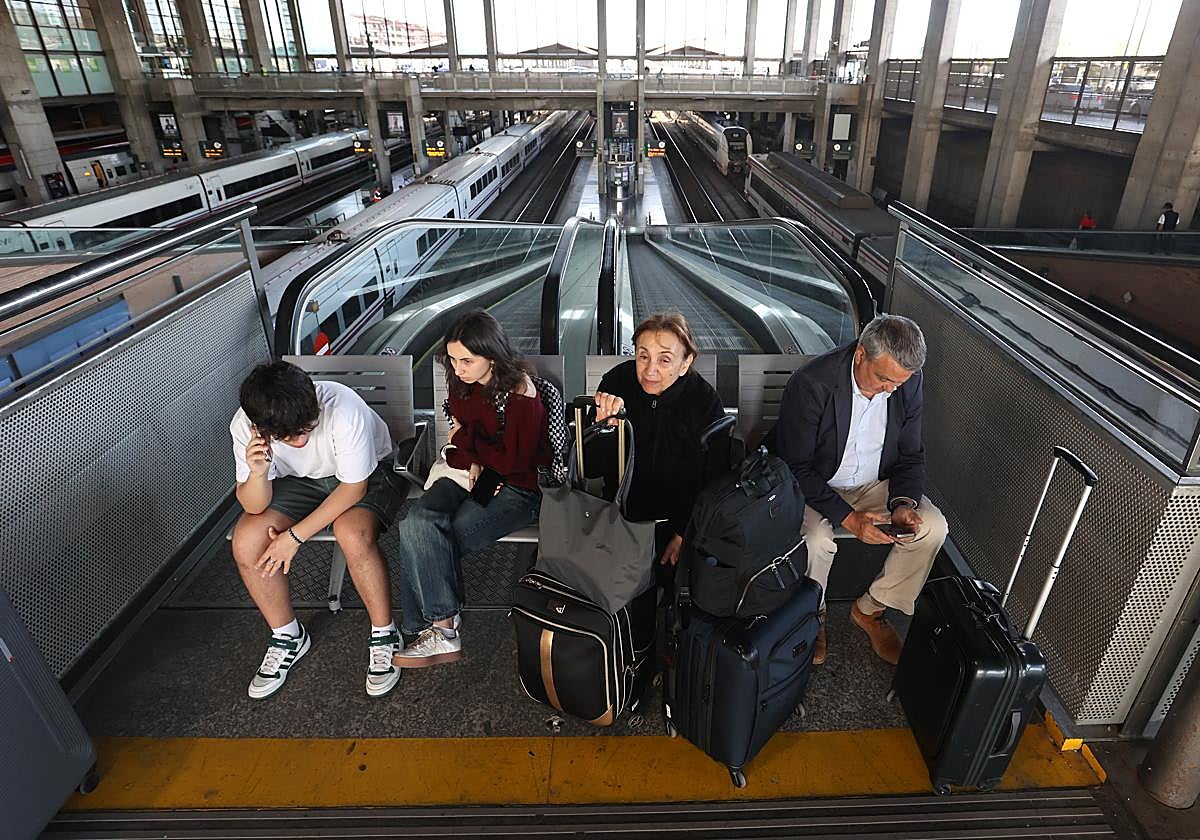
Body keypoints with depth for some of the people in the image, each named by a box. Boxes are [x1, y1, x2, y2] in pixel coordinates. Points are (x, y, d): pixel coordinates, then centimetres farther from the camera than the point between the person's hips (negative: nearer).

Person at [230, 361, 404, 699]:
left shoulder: (343, 409, -36)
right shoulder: (245, 427, -24)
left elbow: (354, 486, -23)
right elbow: (255, 506, -16)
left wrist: (296, 535, -23)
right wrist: (257, 473, -38)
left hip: (364, 475, -4)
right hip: (300, 480, 4)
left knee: (353, 535, -34)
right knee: (246, 541, -18)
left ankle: (384, 634, -9)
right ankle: (288, 636, 7)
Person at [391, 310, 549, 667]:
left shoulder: (520, 393, -18)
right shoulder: (462, 383, 4)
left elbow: (513, 461, -16)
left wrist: (465, 441, -7)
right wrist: (472, 461, -7)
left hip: (516, 488, -6)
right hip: (471, 476, 7)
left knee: (430, 543, -23)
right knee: (416, 524, -23)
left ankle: (438, 625, -4)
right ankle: (444, 628, -17)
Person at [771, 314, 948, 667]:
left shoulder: (910, 381, -10)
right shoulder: (811, 383, -27)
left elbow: (911, 455, 2)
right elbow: (796, 469, -23)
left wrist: (904, 502, -17)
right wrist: (848, 517, -30)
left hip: (875, 484, 5)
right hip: (815, 486, -5)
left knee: (933, 526, -14)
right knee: (815, 541, -32)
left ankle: (871, 610, 8)